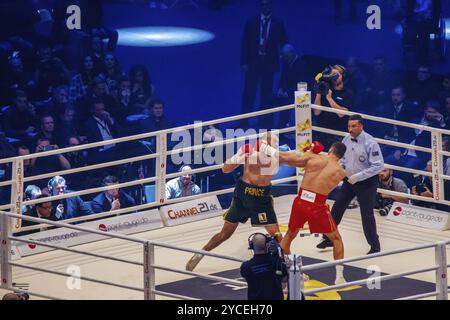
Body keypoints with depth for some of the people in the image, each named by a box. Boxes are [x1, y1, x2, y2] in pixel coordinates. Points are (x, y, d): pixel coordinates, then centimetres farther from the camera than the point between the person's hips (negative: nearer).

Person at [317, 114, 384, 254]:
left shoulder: (370, 142, -22)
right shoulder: (346, 140, -4)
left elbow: (378, 166, -22)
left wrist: (357, 176, -25)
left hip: (366, 182, -6)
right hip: (349, 180, 6)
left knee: (367, 214, -4)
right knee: (336, 210, 12)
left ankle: (374, 246, 13)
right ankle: (329, 239, 28)